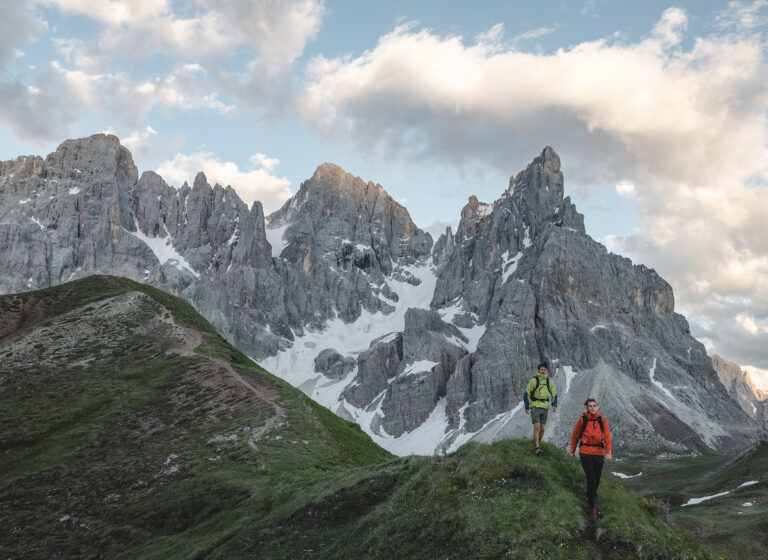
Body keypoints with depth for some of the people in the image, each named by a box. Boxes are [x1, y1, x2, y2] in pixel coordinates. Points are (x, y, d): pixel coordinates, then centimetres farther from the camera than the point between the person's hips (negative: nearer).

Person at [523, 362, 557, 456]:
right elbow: (526, 393, -4)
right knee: (537, 427, -15)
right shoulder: (534, 380, -8)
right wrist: (526, 407, -7)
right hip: (535, 407, -4)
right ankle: (537, 448, -13)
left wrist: (554, 405, -1)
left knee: (542, 428, 6)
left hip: (545, 408, 5)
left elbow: (554, 394, 15)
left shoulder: (548, 381, 6)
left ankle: (537, 444, 23)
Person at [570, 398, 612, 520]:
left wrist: (608, 452, -17)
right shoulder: (582, 420, -1)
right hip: (585, 453, -2)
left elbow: (607, 436, -5)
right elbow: (575, 436, 8)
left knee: (596, 480, 11)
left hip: (599, 453, 3)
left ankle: (589, 499, 37)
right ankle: (593, 508, -3)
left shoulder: (602, 420, 3)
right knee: (591, 479, -10)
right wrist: (572, 451, 14)